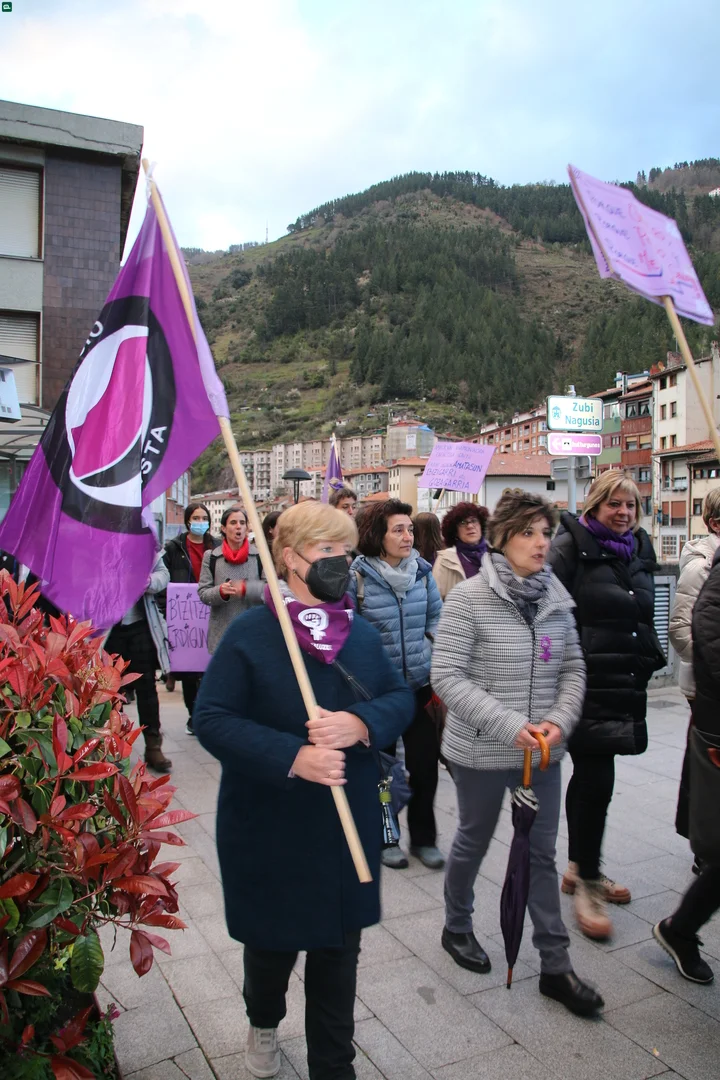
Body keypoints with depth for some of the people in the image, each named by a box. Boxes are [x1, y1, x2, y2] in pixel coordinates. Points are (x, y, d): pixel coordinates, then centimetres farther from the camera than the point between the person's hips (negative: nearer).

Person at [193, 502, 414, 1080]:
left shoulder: (363, 633, 2)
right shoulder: (250, 633, -13)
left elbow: (402, 697, 3)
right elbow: (212, 719, -17)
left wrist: (360, 724, -19)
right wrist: (292, 757, -28)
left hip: (349, 824, 3)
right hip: (270, 829, -3)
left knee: (339, 948, 15)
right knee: (273, 940, 19)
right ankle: (264, 1022, 53)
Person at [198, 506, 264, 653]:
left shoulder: (259, 555, 2)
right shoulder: (211, 556, 4)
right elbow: (203, 593, 3)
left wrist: (246, 588, -20)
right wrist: (220, 591, -18)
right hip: (222, 633, 0)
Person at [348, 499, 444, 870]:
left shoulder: (422, 571, -1)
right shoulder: (358, 576, -12)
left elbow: (435, 618, 10)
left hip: (419, 682, 3)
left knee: (425, 761, 7)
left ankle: (423, 838, 28)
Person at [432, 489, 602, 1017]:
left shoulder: (556, 598, -1)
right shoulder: (470, 598, -16)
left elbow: (573, 668, 6)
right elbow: (448, 676, -18)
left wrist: (560, 720, -12)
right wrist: (510, 725, -23)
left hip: (543, 753, 4)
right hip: (481, 751, -4)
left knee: (542, 854, 13)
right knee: (473, 843, 17)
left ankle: (556, 965, 28)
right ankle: (457, 928, 42)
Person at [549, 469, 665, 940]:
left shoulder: (640, 548, 13)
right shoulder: (572, 545, -9)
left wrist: (649, 658, 21)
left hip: (627, 682, 7)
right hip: (587, 680, -7)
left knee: (589, 775, 16)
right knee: (596, 779, -6)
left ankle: (581, 868, 29)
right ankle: (587, 883, 9)